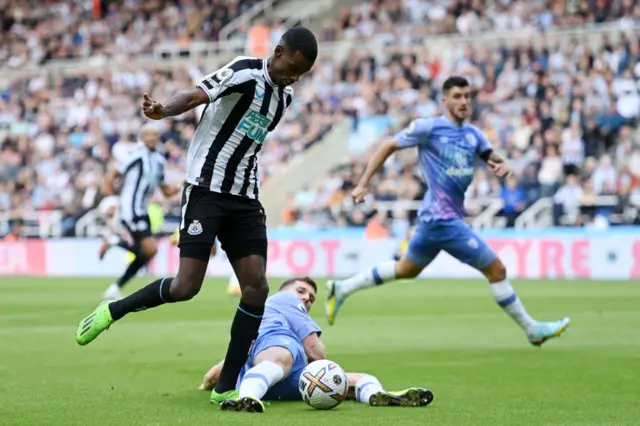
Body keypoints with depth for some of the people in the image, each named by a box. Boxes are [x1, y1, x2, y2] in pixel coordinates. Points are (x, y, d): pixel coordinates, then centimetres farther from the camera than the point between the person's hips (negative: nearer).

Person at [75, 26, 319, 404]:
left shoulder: (284, 97, 12)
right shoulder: (246, 72, -12)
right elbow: (195, 96, -28)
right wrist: (164, 111, -49)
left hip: (244, 200, 7)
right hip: (206, 190, -7)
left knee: (256, 287, -5)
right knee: (186, 286, -12)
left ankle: (227, 387, 2)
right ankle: (112, 311, 14)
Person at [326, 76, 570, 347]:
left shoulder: (472, 134, 9)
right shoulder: (428, 128, -10)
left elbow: (491, 157, 7)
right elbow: (388, 147, -3)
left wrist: (502, 165, -18)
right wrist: (363, 183, -5)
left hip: (435, 219, 8)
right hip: (442, 218, -8)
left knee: (405, 270, 23)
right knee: (496, 269, -6)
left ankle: (341, 289, 33)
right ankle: (532, 330, 4)